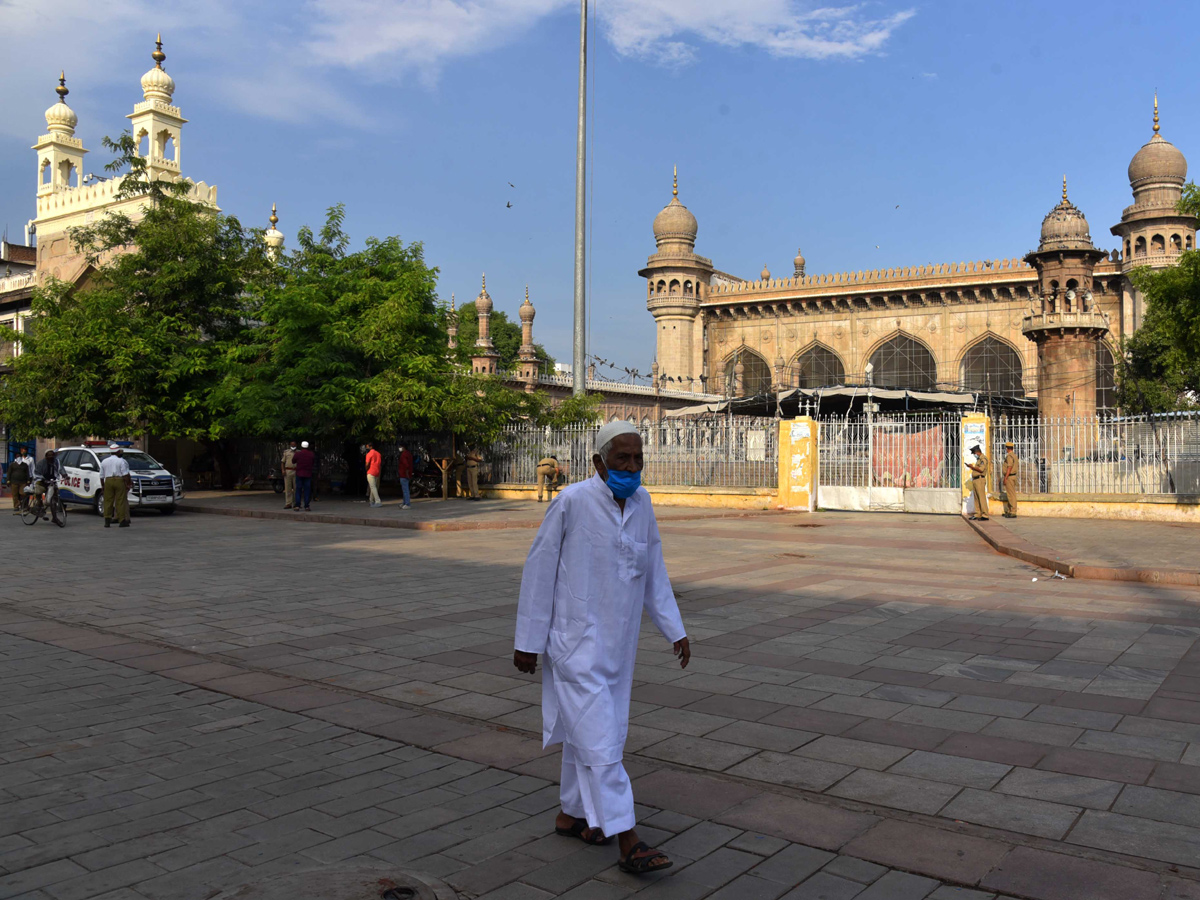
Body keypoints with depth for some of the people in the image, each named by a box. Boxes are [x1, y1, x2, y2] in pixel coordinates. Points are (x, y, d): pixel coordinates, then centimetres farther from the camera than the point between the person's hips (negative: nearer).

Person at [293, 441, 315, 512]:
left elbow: (293, 461, 9)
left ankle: (297, 506, 2)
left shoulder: (298, 453, -8)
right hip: (308, 474, 1)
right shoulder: (312, 454, -3)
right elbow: (314, 463, 10)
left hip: (299, 474, -1)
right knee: (307, 490, 3)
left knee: (298, 490, 5)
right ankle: (306, 507, 0)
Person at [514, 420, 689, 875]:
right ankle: (627, 843, -1)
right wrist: (527, 642, -9)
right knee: (599, 740, -6)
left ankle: (571, 814, 35)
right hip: (576, 641, -6)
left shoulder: (641, 502, 2)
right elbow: (539, 570, -11)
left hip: (618, 644, 7)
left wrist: (675, 630, 8)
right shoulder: (572, 502, -16)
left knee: (590, 733, 18)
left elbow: (654, 572, 11)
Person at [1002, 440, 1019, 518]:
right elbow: (1018, 466, 21)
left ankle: (1013, 513, -7)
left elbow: (1009, 468, -23)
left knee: (1011, 495, -8)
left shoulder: (1009, 456, -17)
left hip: (1009, 477, -10)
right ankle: (1009, 511, 21)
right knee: (1010, 494, 15)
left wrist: (1005, 479, -22)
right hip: (1013, 476, 10)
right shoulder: (1014, 455, 14)